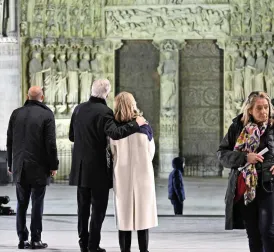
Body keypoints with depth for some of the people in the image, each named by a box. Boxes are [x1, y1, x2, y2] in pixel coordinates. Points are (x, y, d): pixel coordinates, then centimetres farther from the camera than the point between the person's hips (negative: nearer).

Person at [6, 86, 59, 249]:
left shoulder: (16, 114, 5)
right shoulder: (47, 114, -8)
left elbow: (10, 141, 9)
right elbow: (50, 143, -11)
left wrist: (11, 163, 17)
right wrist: (53, 165, -3)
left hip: (20, 168, 4)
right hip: (38, 168, -4)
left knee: (22, 204, 9)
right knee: (37, 204, 1)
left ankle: (22, 239, 8)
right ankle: (36, 240, 1)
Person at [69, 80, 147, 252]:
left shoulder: (79, 109, 6)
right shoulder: (104, 112, -15)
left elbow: (72, 136, 13)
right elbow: (115, 133, -29)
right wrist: (136, 124, -21)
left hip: (81, 168, 6)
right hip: (98, 169, -6)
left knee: (83, 206, 14)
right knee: (99, 207, 2)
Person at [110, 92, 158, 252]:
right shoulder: (144, 128, -8)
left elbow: (114, 153, 0)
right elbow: (151, 152, 2)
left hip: (122, 177, 1)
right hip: (143, 176, -1)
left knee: (124, 216, 7)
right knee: (143, 214, 6)